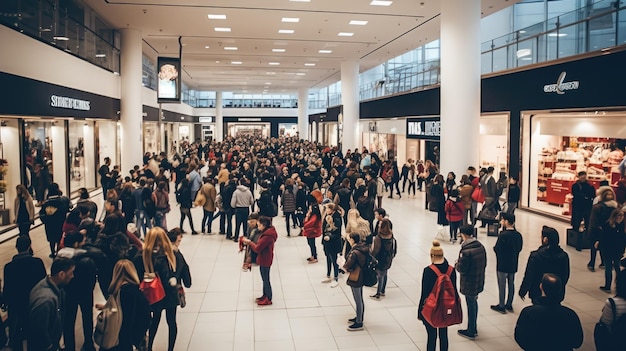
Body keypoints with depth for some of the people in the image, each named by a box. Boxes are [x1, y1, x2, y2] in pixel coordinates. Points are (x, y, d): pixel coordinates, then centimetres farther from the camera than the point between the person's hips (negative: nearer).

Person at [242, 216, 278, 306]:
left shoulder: (267, 236, -28)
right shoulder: (267, 232, 5)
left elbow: (257, 248, -24)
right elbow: (260, 245, 10)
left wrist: (250, 242, -10)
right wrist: (250, 242, 1)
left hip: (265, 261, -10)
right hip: (264, 259, 10)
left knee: (266, 279, 3)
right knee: (265, 279, 21)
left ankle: (268, 299, 15)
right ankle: (265, 295, 35)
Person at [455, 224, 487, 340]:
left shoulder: (466, 251, -26)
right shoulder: (481, 246, 0)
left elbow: (461, 269, -22)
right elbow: (484, 263, 8)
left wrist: (457, 264, -3)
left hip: (469, 284, -8)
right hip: (479, 282, 8)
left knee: (471, 305, 6)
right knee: (474, 303, 23)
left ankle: (471, 332, 21)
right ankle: (474, 328, 38)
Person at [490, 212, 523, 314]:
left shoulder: (503, 235, -24)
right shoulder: (518, 235, -2)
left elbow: (496, 249, -18)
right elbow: (519, 248, 7)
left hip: (502, 264, -6)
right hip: (513, 264, 7)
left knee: (502, 285, 6)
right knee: (511, 284, 17)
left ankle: (501, 306, 16)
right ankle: (509, 304, 28)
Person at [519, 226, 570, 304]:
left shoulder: (535, 256, -21)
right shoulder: (564, 256, -8)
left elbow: (529, 277, -14)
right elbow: (566, 277, 4)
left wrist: (522, 291, 0)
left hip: (538, 294, -4)